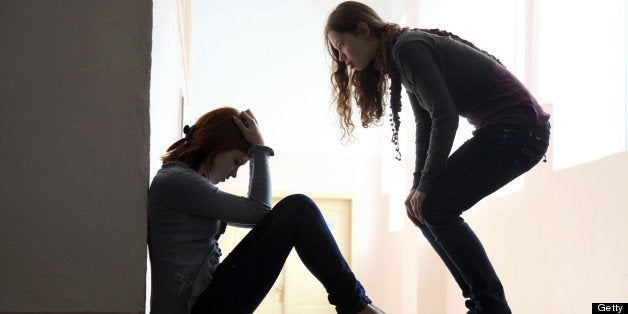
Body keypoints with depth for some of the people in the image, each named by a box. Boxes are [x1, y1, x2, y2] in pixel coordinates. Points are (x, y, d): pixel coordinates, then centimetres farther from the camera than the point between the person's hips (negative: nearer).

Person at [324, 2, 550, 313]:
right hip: (501, 131, 10)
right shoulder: (401, 56, 15)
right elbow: (425, 125, 13)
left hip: (519, 129, -10)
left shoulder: (407, 48, -15)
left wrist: (425, 187, -12)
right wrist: (418, 186, 4)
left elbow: (445, 118, -19)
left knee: (435, 207, -12)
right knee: (424, 206, 8)